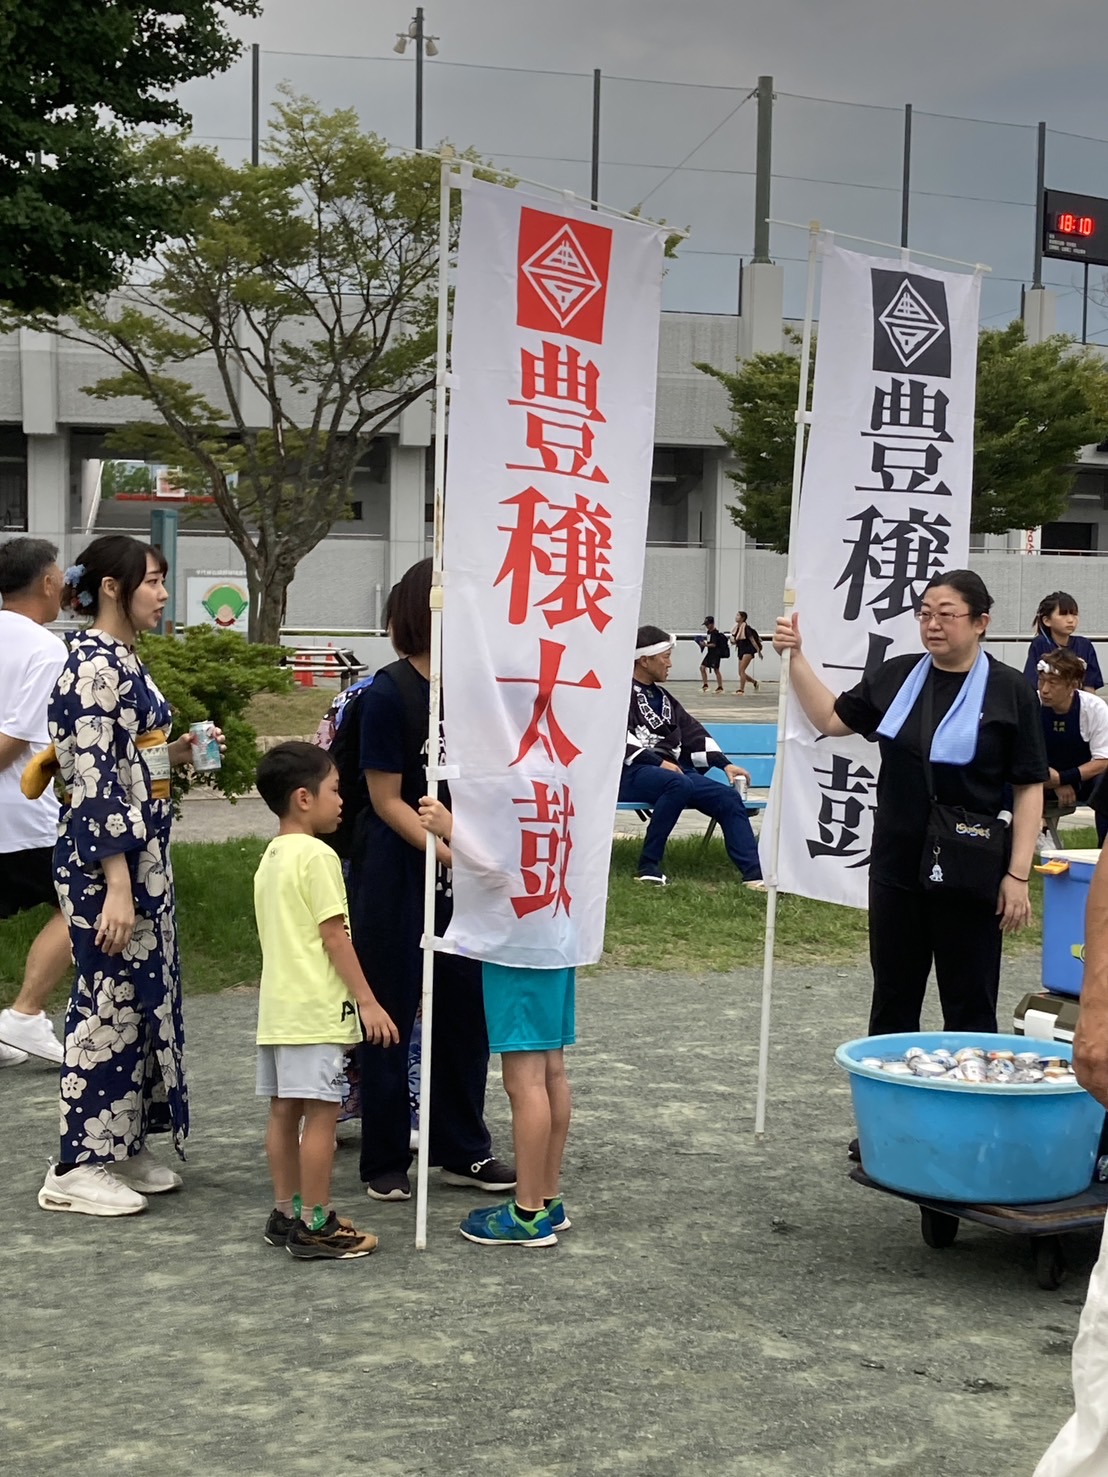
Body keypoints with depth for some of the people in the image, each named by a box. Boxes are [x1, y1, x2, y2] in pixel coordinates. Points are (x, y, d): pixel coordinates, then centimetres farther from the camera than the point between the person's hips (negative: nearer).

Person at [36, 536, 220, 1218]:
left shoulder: (124, 661, 13)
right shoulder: (94, 666, -16)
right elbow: (93, 782, -21)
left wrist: (177, 752, 7)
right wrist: (116, 886, -23)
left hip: (144, 855, 10)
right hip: (105, 861, -10)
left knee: (143, 999, 14)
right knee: (108, 1004, -3)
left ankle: (126, 1145, 24)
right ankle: (79, 1168, 7)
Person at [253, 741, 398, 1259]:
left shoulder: (269, 859, 15)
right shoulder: (317, 856, -12)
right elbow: (334, 935, -16)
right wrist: (367, 1002, -13)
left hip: (276, 1007, 9)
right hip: (316, 1009, -9)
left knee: (284, 1110, 12)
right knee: (321, 1113, -5)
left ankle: (285, 1213, 19)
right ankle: (314, 1226, -3)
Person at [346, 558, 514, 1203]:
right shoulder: (390, 693, -13)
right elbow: (388, 800, -12)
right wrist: (448, 853, -20)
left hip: (464, 873, 6)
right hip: (399, 872, -5)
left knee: (468, 1006, 10)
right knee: (391, 1012, 4)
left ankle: (464, 1150, 24)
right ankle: (386, 1162, 15)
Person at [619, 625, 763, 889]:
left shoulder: (662, 697, 26)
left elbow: (692, 731, 21)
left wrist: (724, 763, 9)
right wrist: (658, 762, -20)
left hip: (670, 770, 8)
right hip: (630, 773, -8)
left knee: (728, 796, -9)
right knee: (680, 784, -38)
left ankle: (755, 874, -14)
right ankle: (648, 866, -30)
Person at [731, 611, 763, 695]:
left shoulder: (746, 627, -13)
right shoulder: (736, 628, 9)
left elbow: (752, 639, -14)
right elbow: (735, 641, 19)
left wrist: (758, 650, -14)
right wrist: (733, 641, -4)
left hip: (748, 651, -8)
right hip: (741, 651, 8)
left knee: (741, 670, -18)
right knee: (740, 672, 9)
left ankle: (741, 689, -18)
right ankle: (754, 682, 30)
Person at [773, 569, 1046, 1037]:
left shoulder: (1008, 691, -6)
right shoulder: (895, 676, 5)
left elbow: (1029, 788, -6)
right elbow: (831, 719, 14)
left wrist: (1018, 874, -12)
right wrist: (796, 658, 3)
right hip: (896, 868, 4)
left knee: (969, 1005, 6)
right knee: (893, 998, 14)